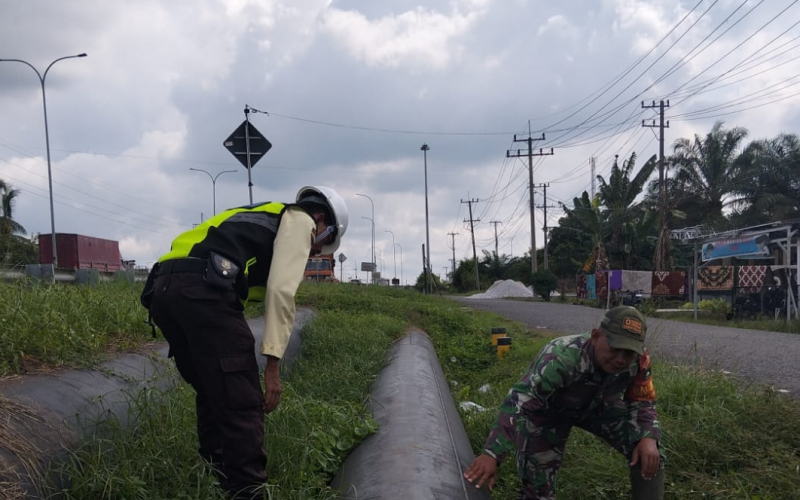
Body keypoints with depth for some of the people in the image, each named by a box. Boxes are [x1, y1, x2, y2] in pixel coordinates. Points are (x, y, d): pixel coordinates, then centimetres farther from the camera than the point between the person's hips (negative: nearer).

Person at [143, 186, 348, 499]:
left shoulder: (258, 220, 38)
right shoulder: (300, 220, 13)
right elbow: (280, 290, -3)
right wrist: (273, 364, -4)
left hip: (163, 288, 9)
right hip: (202, 289, -9)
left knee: (212, 394, 23)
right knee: (242, 403, 0)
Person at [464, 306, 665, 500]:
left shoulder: (638, 360, -28)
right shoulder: (562, 359, -44)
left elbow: (643, 402, -9)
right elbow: (517, 404, -48)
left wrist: (648, 437, -30)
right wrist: (492, 453, -57)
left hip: (598, 407, 4)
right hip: (548, 411, -4)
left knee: (649, 450, -9)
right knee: (538, 479, -9)